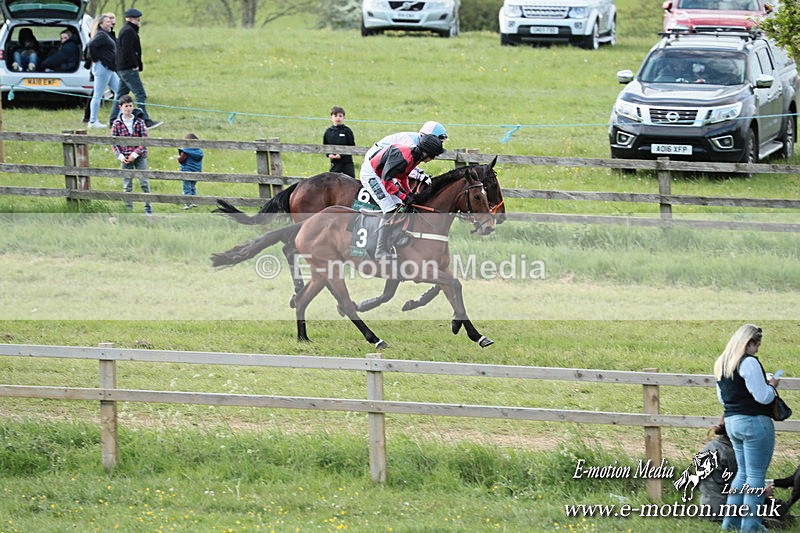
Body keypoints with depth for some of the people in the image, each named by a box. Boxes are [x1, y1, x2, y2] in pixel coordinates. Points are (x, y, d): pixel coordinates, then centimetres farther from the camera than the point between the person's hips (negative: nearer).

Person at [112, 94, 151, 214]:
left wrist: (135, 154, -13)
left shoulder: (139, 122, 0)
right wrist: (120, 156, -9)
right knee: (127, 186, 4)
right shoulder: (117, 124, 1)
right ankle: (128, 208, 11)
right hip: (125, 158, 1)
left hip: (140, 157, -1)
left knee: (144, 182, -3)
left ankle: (147, 207, 7)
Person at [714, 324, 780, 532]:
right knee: (756, 475, -2)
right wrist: (771, 386, 2)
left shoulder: (721, 364, 12)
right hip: (754, 422, -9)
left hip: (732, 421, 9)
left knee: (743, 472, 19)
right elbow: (763, 397, -19)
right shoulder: (749, 363, -16)